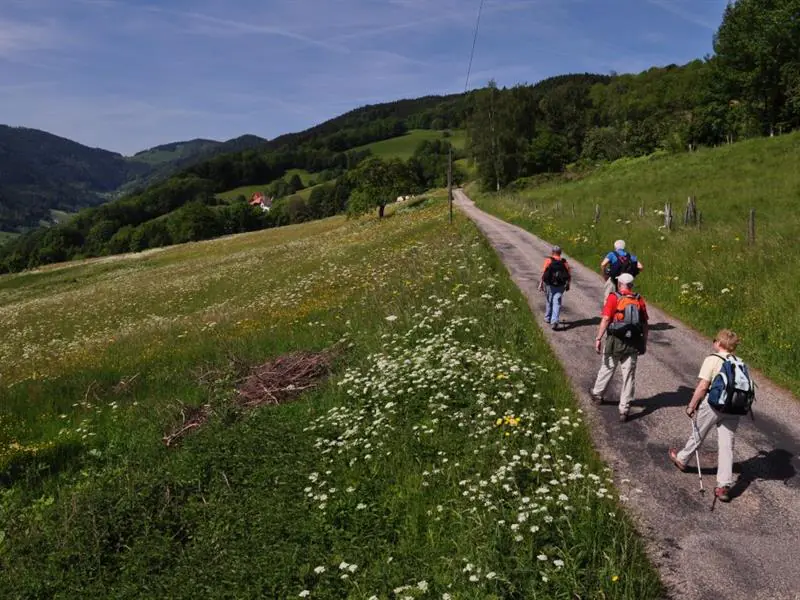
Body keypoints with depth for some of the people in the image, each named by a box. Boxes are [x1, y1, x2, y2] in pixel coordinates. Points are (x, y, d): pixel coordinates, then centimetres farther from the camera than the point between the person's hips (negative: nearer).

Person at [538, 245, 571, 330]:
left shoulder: (548, 260, -6)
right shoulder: (564, 262, 2)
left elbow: (543, 273, -14)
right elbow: (569, 276, 4)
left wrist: (540, 284, -10)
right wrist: (568, 285, 19)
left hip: (549, 285, -1)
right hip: (560, 286, 1)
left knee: (548, 301, 19)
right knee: (557, 304, -1)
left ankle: (548, 318, 34)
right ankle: (554, 321, -16)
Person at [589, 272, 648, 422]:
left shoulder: (613, 298, -8)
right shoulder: (640, 300, 3)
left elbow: (605, 319, -16)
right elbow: (644, 324, 6)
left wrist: (598, 338, -13)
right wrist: (644, 343, 14)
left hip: (615, 341, -2)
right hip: (633, 343, 2)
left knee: (606, 369, 17)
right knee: (629, 376, 6)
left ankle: (597, 394, 37)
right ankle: (624, 409, 7)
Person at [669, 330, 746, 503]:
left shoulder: (712, 359, -9)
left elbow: (702, 386, -13)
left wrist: (691, 406, -5)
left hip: (713, 404, -4)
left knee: (697, 434, 17)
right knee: (726, 446, 7)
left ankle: (682, 459, 40)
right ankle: (724, 486, 7)